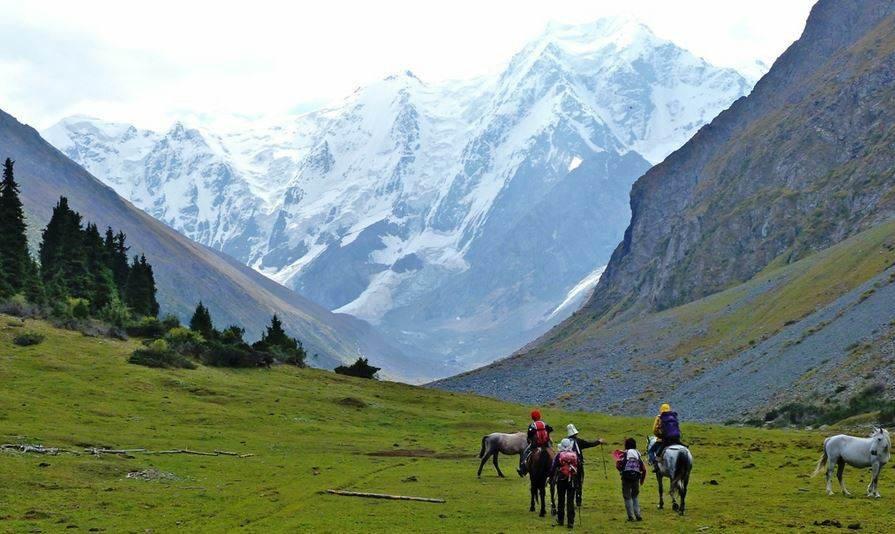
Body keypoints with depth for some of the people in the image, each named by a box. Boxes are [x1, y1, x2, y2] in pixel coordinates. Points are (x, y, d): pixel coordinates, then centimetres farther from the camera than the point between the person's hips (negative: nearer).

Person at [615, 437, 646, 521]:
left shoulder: (623, 454, -2)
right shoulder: (638, 454, 7)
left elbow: (618, 465, -13)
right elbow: (644, 469, 5)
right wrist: (642, 479, 17)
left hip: (626, 479, -3)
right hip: (636, 479, 3)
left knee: (627, 497, 6)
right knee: (635, 497, 18)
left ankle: (631, 516, 3)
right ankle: (638, 515, 9)